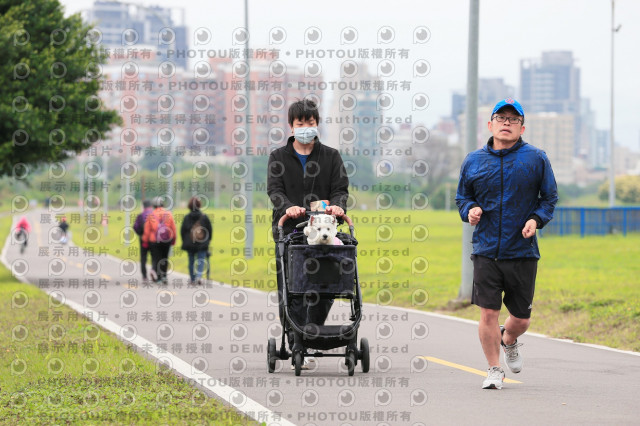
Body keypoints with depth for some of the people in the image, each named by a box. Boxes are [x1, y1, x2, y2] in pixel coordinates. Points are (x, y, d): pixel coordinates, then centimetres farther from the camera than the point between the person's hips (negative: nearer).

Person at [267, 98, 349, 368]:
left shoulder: (331, 157, 13)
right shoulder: (279, 158, 11)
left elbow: (341, 188, 2)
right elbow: (274, 189, -3)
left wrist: (337, 205, -21)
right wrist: (287, 207, -25)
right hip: (289, 233, -1)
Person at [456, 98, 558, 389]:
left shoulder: (536, 159, 2)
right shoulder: (473, 162, 6)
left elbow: (549, 198, 8)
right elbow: (462, 196, 17)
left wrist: (536, 219, -10)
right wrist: (470, 210, -5)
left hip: (523, 252, 0)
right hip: (486, 251, 0)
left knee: (521, 318, 7)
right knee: (488, 313, -8)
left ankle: (509, 340, 42)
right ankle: (494, 370, 9)